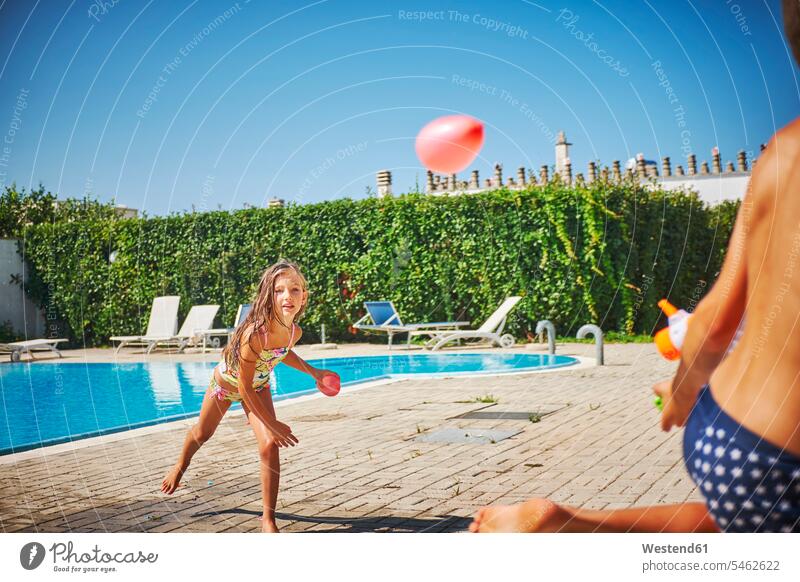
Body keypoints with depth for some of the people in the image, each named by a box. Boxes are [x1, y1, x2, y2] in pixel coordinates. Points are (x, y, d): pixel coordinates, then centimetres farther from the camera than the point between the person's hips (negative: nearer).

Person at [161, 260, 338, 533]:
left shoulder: (295, 332, -25)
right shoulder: (254, 333, -44)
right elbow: (244, 389, -35)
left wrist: (313, 372, -4)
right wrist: (273, 424, -29)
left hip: (258, 387, 3)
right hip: (226, 382, -3)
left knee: (270, 446, -16)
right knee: (202, 433, 22)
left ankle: (268, 520, -4)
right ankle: (181, 466, 59)